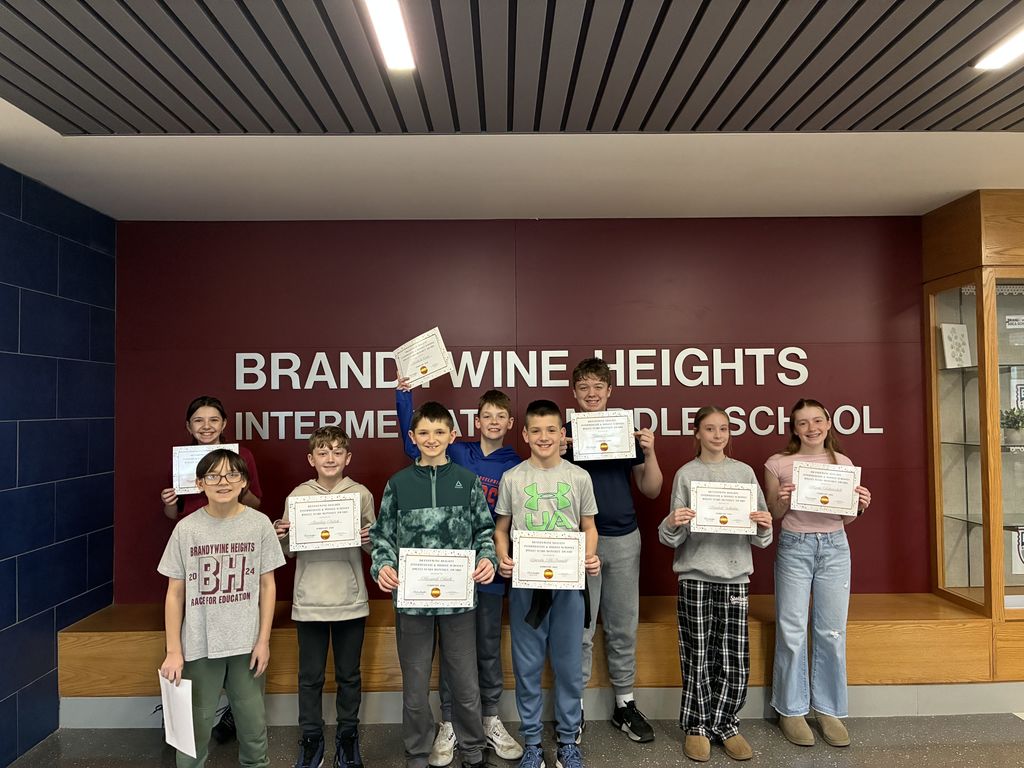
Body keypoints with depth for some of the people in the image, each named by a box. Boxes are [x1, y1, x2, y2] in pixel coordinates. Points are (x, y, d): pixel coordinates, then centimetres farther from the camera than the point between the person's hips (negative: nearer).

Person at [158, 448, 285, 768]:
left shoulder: (259, 524, -5)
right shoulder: (186, 529, -5)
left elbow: (267, 585, 0)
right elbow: (175, 593, 0)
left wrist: (263, 640, -2)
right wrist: (173, 651, -3)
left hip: (247, 644, 1)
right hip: (199, 645, 0)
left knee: (253, 721, 13)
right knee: (195, 724, 11)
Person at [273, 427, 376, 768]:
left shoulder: (362, 495, -3)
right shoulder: (297, 495, -1)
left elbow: (375, 545, 4)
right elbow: (290, 552, 7)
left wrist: (369, 540, -17)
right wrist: (281, 537, -14)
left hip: (351, 600, 0)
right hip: (309, 601, 1)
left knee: (349, 675, 14)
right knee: (310, 676, 13)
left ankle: (347, 734, 31)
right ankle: (311, 737, 30)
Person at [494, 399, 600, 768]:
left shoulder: (579, 478, 1)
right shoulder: (512, 478, 0)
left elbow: (589, 528, 8)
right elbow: (500, 529, 7)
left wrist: (590, 557, -10)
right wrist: (503, 558, -11)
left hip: (569, 583, 0)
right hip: (525, 584, 0)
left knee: (569, 665, 10)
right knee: (527, 666, 10)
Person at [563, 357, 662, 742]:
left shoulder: (627, 432, 4)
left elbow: (651, 490, 5)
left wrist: (649, 454, -10)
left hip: (623, 540, 2)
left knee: (623, 627, 13)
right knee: (579, 629, 6)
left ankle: (625, 704, 28)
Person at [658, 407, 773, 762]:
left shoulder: (744, 472, 7)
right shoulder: (686, 474, 1)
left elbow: (759, 537, 9)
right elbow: (672, 538, 1)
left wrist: (764, 526, -12)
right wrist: (672, 524, -20)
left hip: (735, 575, 2)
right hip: (695, 575, -2)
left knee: (736, 660, 3)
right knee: (698, 657, 4)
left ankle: (724, 724, 24)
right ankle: (697, 726, 22)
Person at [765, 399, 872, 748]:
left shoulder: (842, 462, 6)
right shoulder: (778, 464, -3)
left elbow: (845, 519, 11)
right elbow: (772, 517, 2)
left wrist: (859, 506, -9)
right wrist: (782, 501, -18)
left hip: (834, 548, 3)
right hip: (794, 548, -2)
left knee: (832, 633, 7)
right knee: (792, 632, 2)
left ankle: (829, 709, 22)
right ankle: (792, 709, 17)